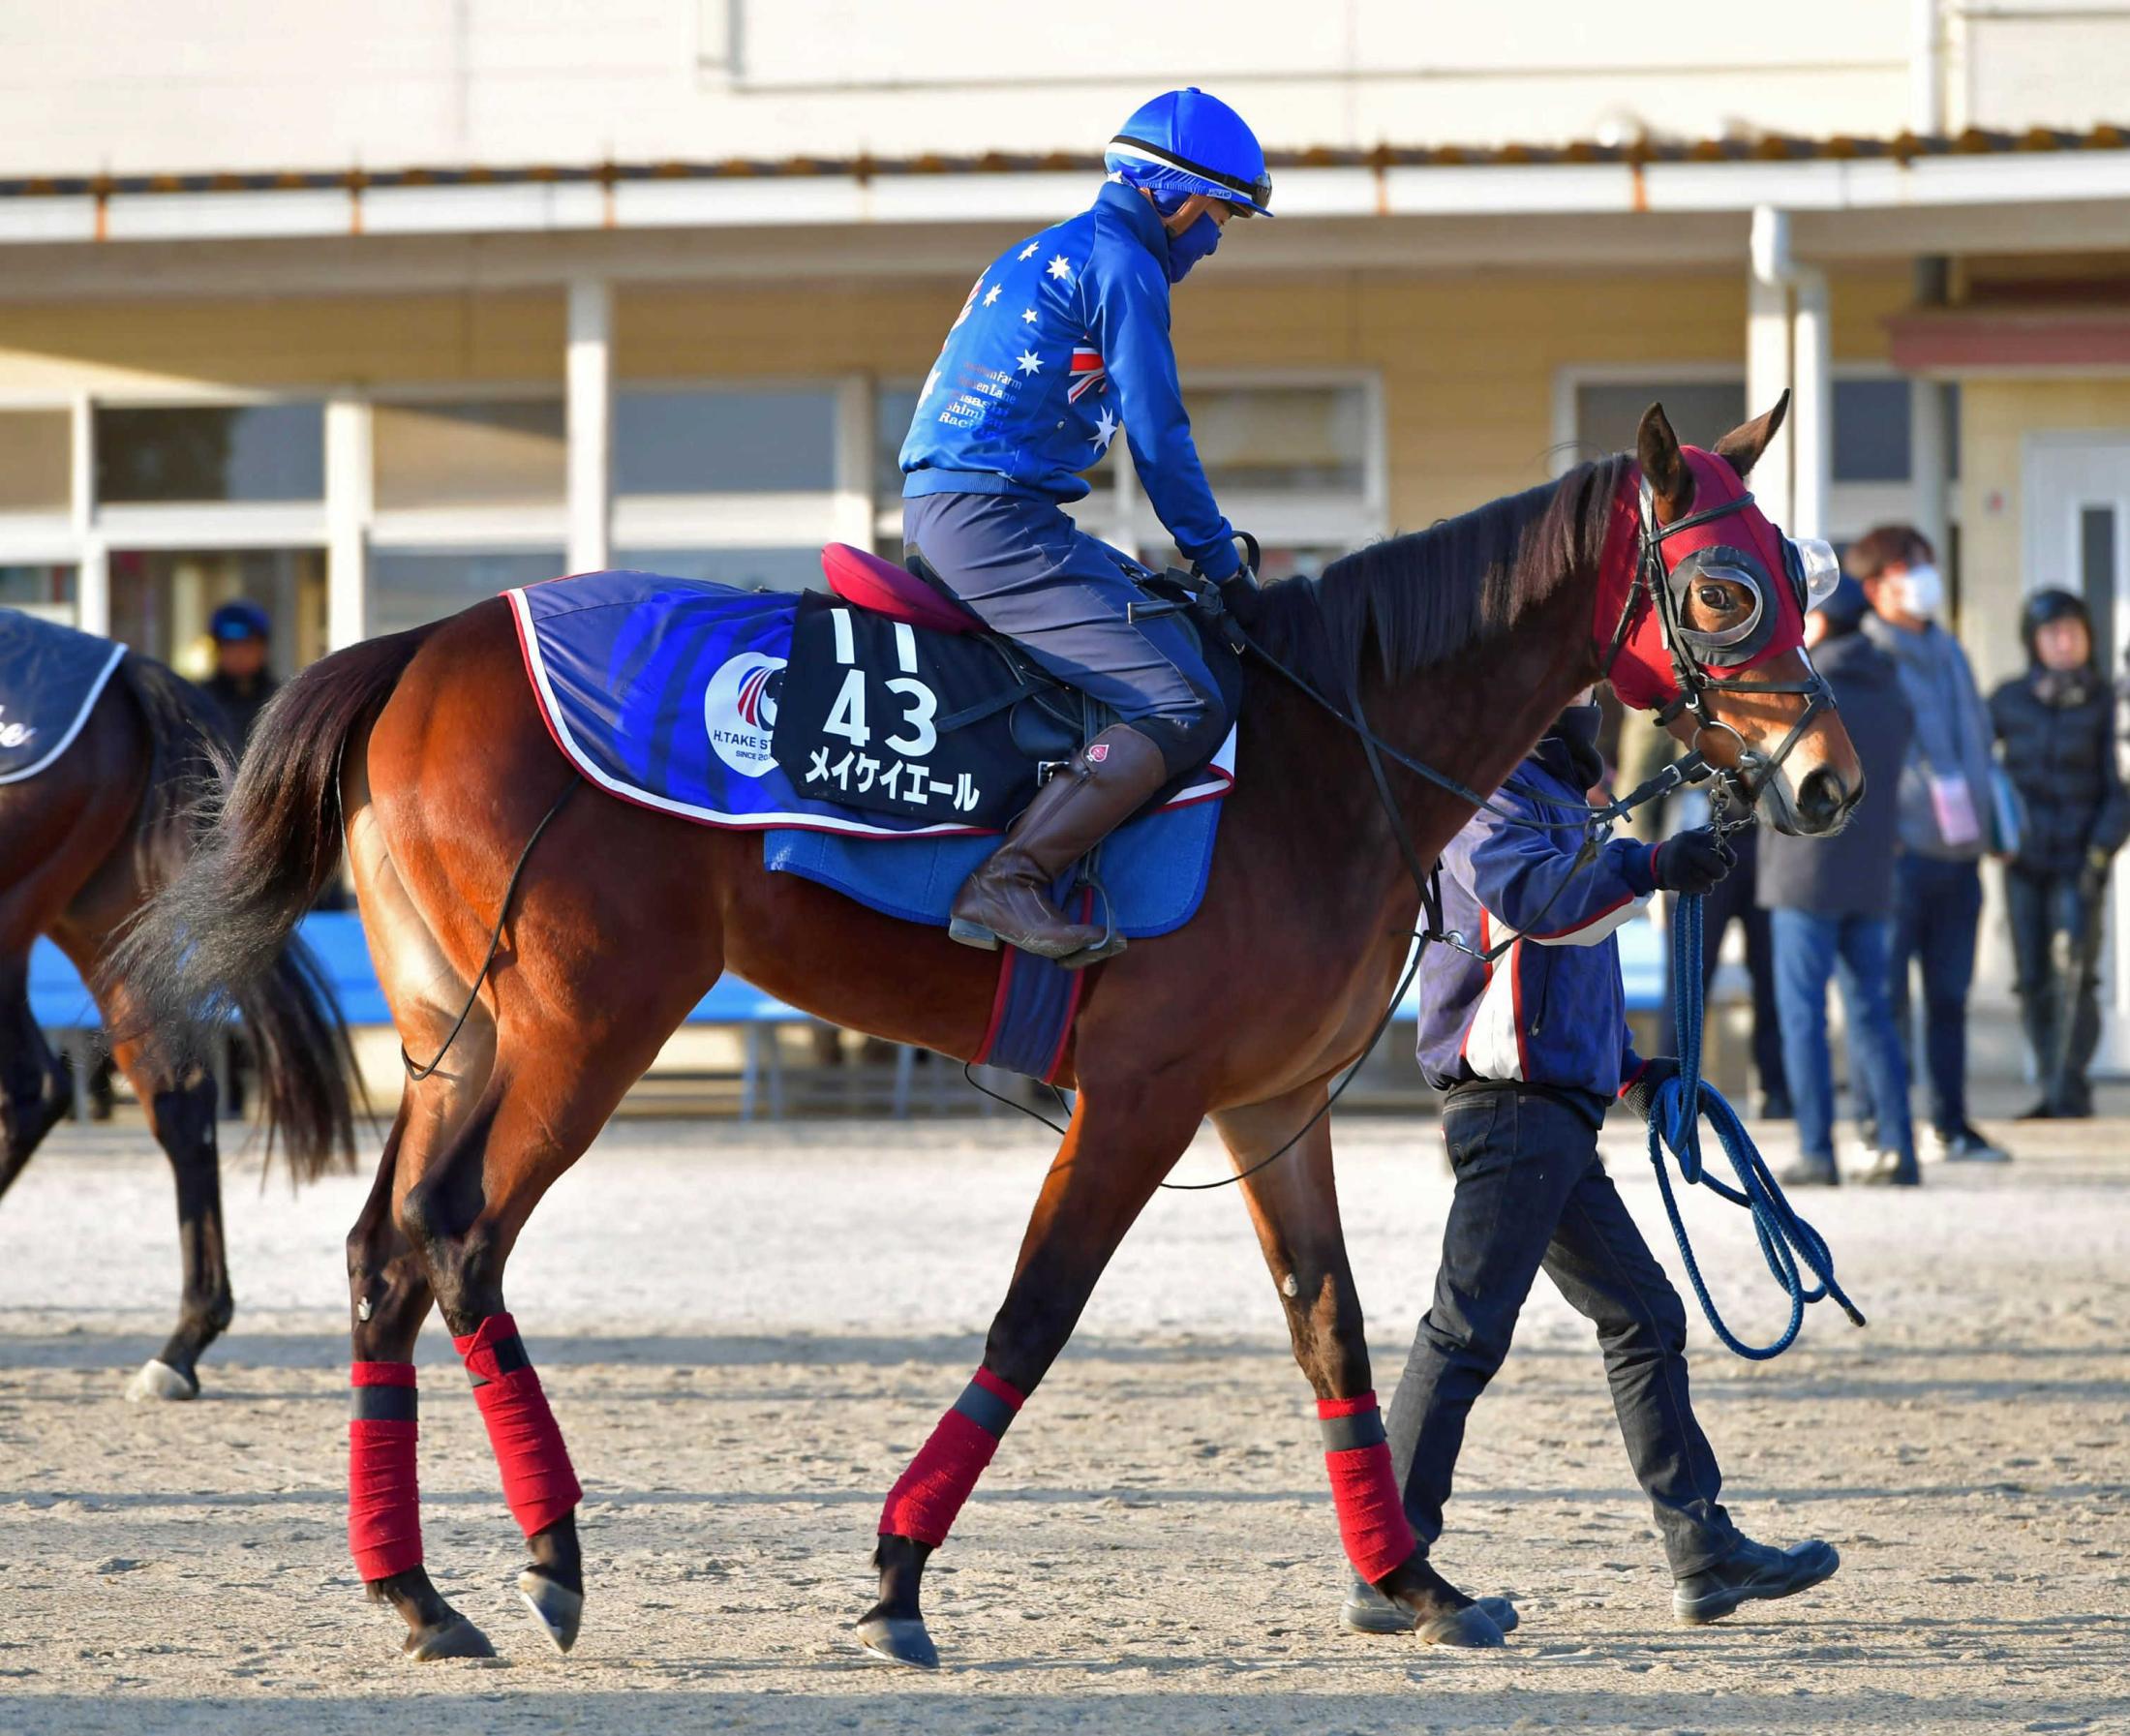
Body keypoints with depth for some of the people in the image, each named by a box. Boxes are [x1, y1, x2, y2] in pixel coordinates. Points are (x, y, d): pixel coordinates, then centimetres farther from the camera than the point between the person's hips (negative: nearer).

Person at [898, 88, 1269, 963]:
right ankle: (1005, 886, -29)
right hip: (991, 517, -10)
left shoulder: (1043, 255, 24)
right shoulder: (1122, 265, -6)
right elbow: (1158, 438, -8)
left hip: (939, 508, 10)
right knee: (1183, 707, -17)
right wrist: (1219, 558, 4)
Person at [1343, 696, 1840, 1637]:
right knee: (1467, 1330, -10)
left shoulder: (1550, 802, 22)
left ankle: (1703, 1552, 14)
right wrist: (1647, 867, -42)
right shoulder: (1490, 797, -10)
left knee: (1644, 1314, 11)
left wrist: (1629, 1070, 23)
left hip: (1556, 1115, 10)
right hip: (1513, 1107, -10)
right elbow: (1528, 893, -32)